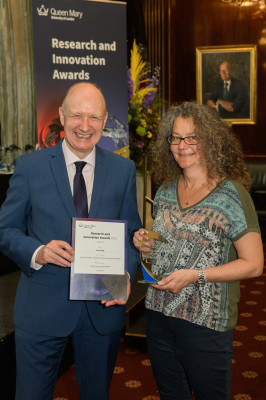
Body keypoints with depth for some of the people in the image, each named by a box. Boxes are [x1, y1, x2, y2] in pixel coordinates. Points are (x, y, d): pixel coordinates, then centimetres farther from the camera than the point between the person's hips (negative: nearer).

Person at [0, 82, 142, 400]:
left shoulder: (124, 170, 2)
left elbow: (131, 233, 5)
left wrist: (125, 274, -13)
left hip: (104, 306, 2)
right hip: (42, 308, -2)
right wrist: (37, 252, -21)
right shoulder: (30, 166, -4)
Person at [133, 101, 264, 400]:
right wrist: (146, 244, -4)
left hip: (206, 323, -5)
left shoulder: (231, 194, -12)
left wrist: (195, 275, -22)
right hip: (158, 315, 5)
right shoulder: (166, 190, 6)